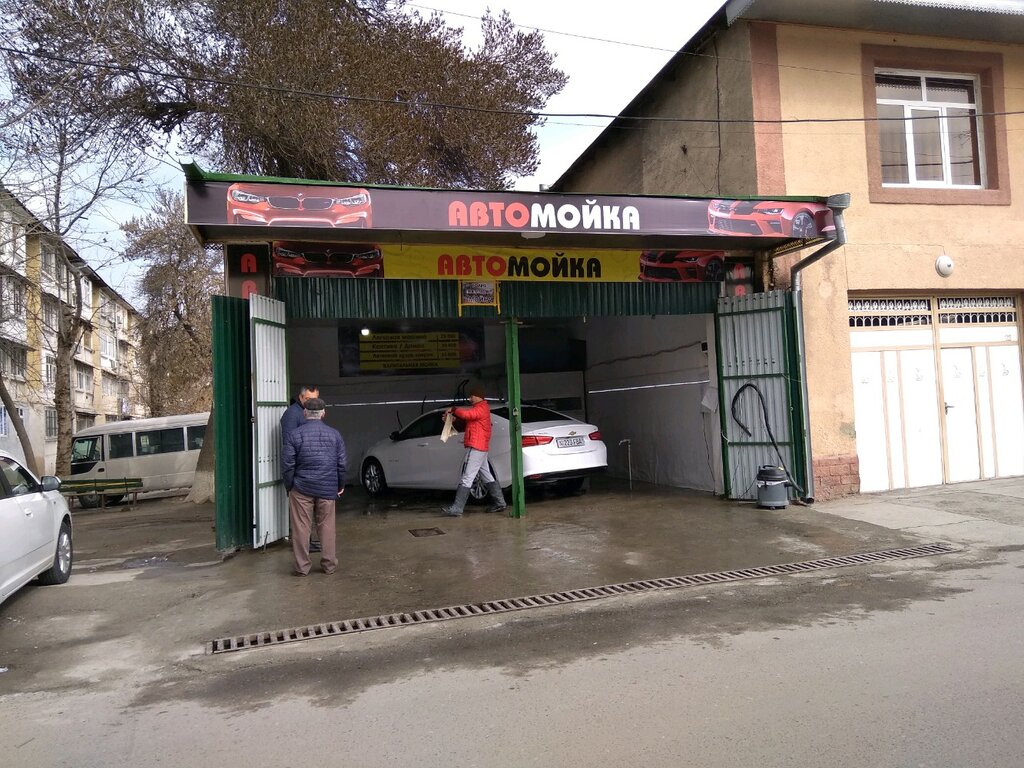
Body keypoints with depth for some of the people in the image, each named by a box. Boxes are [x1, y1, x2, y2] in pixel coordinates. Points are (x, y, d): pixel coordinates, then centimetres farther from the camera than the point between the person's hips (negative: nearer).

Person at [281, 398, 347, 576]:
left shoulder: (294, 435, -6)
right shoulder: (334, 434, 2)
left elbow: (287, 465, -6)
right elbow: (342, 463, 4)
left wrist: (289, 486, 7)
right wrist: (340, 485, 15)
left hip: (301, 489, -2)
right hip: (328, 489, 2)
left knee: (301, 528, 7)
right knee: (327, 527, 11)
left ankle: (302, 566, 12)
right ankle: (329, 565, 17)